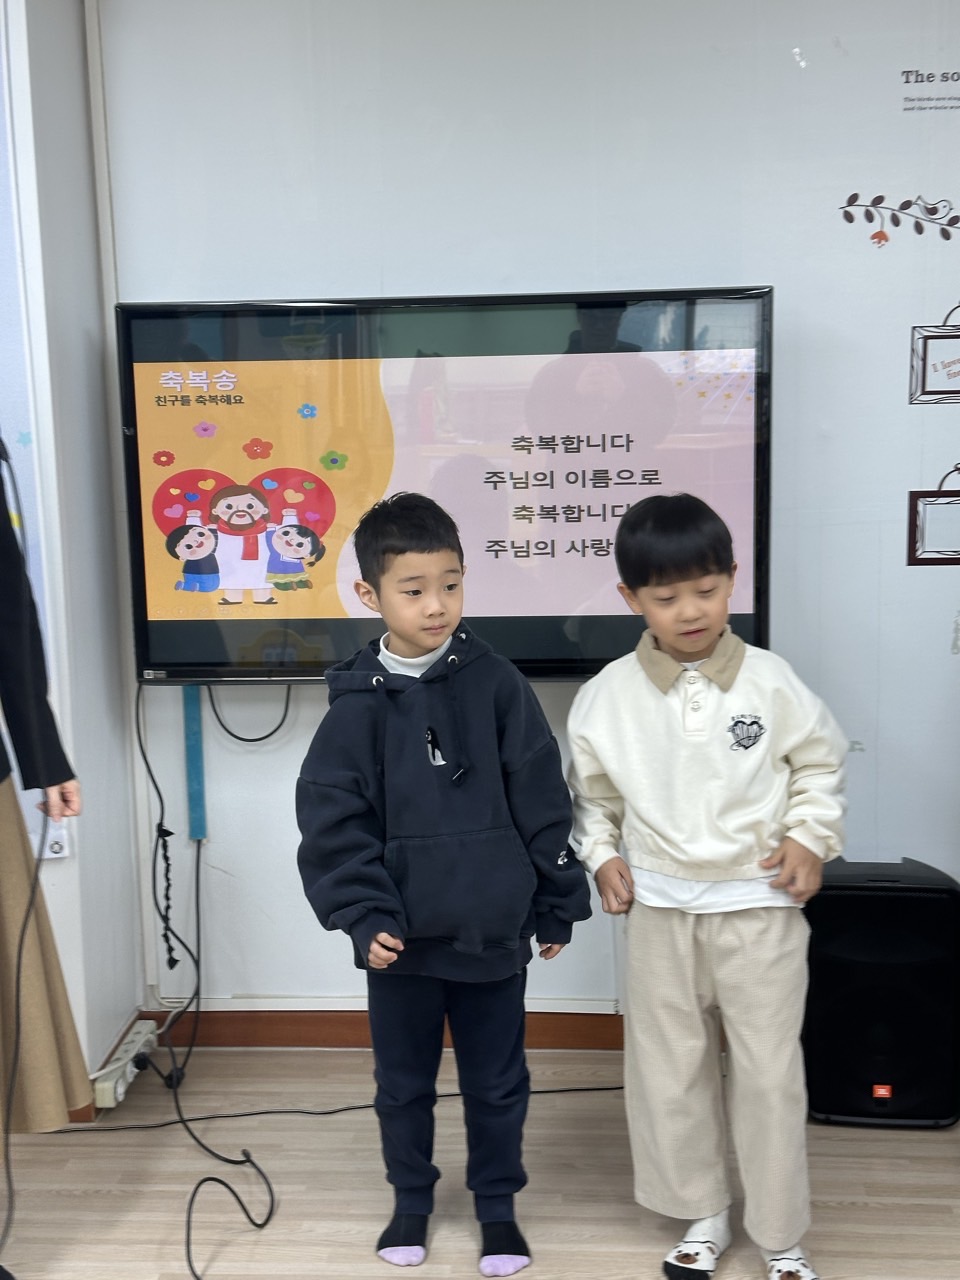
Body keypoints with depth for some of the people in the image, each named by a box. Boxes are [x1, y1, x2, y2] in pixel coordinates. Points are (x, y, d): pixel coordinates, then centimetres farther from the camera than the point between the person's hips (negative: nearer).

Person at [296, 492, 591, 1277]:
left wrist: (556, 903, 1)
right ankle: (411, 1202, 40)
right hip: (400, 936, 1)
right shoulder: (358, 702, -6)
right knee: (403, 1084, 18)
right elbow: (332, 820, -6)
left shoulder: (497, 684, -6)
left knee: (497, 1083, 15)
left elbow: (543, 805, -2)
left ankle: (498, 1208, 36)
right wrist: (364, 916, -13)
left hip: (493, 931, 0)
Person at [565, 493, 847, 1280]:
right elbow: (590, 788, 8)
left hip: (761, 904, -1)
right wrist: (600, 855, -3)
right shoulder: (609, 694, -7)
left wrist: (811, 836, -7)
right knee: (670, 1068, 12)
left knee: (770, 1070, 7)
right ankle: (704, 1215, 32)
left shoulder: (770, 681, -9)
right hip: (661, 907, 2)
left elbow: (821, 763, 5)